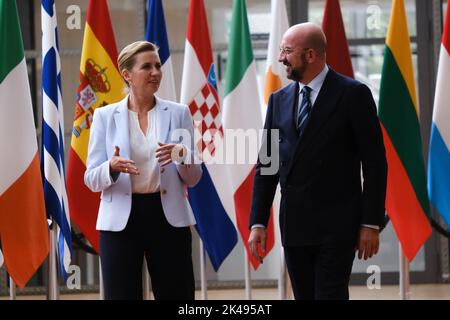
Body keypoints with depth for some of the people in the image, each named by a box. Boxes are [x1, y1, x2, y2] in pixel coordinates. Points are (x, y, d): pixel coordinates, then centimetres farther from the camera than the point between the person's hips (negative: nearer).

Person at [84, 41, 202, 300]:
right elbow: (91, 180, 1)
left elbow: (193, 178, 6)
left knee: (177, 296, 2)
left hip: (168, 217, 1)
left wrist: (182, 156, -16)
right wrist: (112, 168, -21)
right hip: (121, 220, -1)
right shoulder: (105, 116, 4)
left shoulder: (178, 113, 6)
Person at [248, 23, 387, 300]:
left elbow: (375, 163, -5)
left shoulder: (353, 94, -5)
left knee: (330, 295, -11)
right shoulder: (279, 100, 10)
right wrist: (258, 222, 5)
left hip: (337, 224, -5)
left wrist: (372, 223, -9)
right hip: (294, 224, 5)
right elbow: (266, 164, 12)